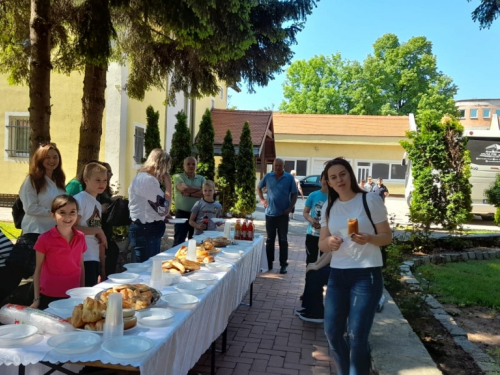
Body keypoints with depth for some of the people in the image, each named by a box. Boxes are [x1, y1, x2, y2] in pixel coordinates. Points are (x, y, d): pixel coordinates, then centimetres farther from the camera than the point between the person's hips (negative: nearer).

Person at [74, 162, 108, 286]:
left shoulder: (98, 204, 15)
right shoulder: (80, 199, -8)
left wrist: (103, 266, 14)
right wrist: (98, 230, -10)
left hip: (95, 259, 8)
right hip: (83, 258, -8)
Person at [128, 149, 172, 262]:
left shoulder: (141, 177, 14)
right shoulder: (149, 180, -19)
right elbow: (164, 209, -19)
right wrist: (168, 185, -12)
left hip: (146, 230, 10)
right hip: (146, 232, -10)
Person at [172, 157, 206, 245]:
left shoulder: (201, 179, 10)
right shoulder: (178, 177, 2)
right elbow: (184, 188, -17)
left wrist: (189, 193, -12)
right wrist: (199, 190, -5)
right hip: (182, 214, -3)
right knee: (179, 242, -3)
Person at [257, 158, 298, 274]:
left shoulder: (289, 178, -5)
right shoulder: (268, 176, 2)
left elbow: (294, 194, -1)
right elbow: (259, 188, 18)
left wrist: (290, 208, -11)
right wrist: (262, 199, 5)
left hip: (283, 214, -2)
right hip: (270, 213, 2)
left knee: (283, 240, 4)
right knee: (270, 239, 11)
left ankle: (283, 265, 11)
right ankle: (269, 263, 21)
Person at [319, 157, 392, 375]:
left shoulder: (370, 200, -7)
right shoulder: (329, 208, 7)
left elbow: (387, 237, -5)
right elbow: (322, 244, 9)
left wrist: (368, 238, -25)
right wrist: (329, 242, -14)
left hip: (366, 274, -5)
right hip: (337, 274, 5)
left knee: (357, 336, -3)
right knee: (332, 331, 10)